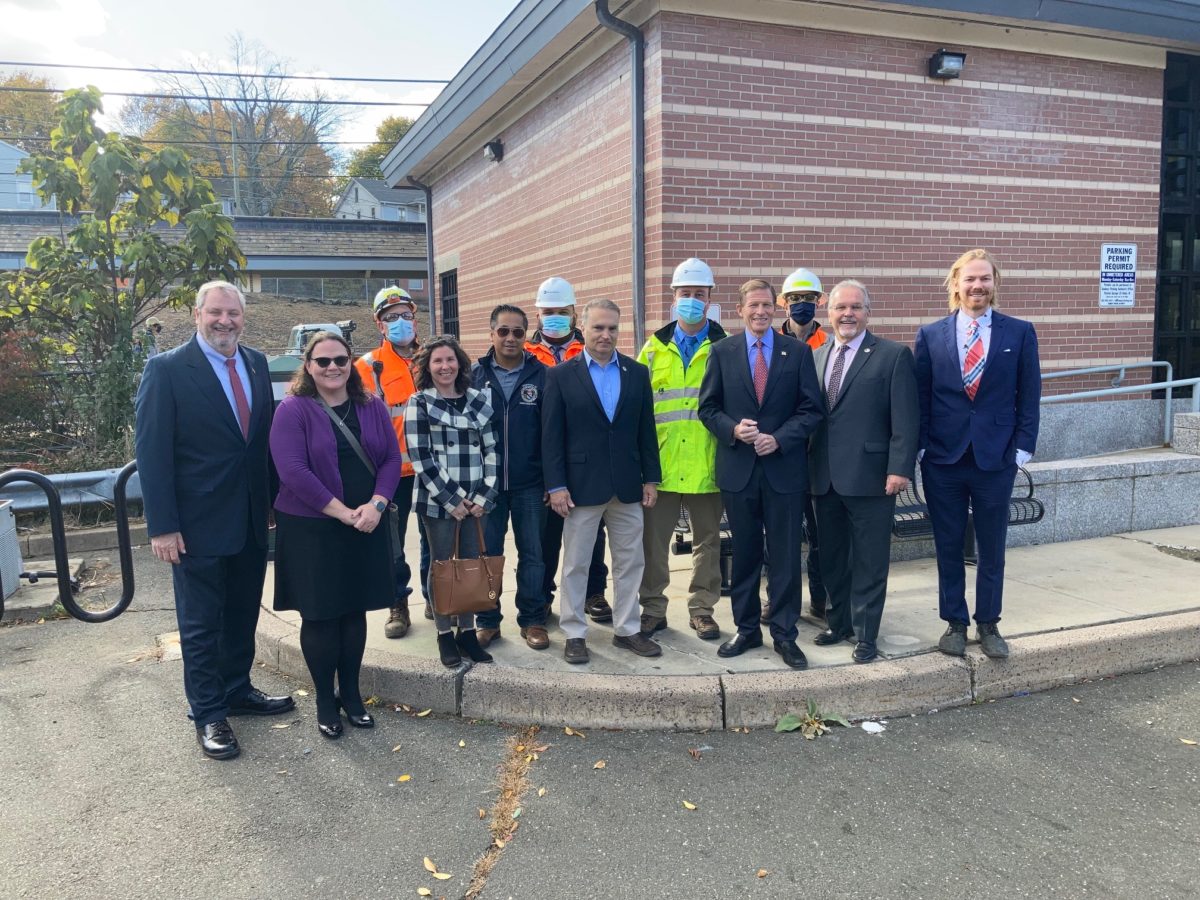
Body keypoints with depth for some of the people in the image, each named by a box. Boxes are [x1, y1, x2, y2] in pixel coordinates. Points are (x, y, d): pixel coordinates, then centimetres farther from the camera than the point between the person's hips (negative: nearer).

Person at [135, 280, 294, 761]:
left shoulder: (256, 364, 6)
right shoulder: (167, 369, -10)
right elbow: (151, 452, -12)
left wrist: (272, 502, 8)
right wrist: (162, 526, -15)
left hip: (252, 519, 5)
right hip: (198, 523, -5)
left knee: (243, 615, 17)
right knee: (201, 623, 8)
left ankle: (237, 690, 35)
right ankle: (208, 715, 22)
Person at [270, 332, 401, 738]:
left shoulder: (372, 407, 6)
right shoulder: (292, 410, -8)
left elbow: (391, 459, 4)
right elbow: (293, 471, -17)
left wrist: (375, 505, -13)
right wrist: (343, 513, -19)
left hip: (365, 528, 4)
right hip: (309, 530, -4)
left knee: (355, 611, 12)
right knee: (319, 615, 5)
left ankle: (351, 693, 26)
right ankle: (325, 700, 20)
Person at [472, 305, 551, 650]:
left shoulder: (540, 374, 0)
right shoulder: (476, 374, 2)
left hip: (529, 483, -1)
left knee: (532, 554, 8)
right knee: (486, 554, 8)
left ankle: (532, 620, 21)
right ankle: (487, 621, 22)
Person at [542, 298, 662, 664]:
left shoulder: (637, 372, 6)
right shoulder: (561, 375, -2)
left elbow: (646, 430, 8)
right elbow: (552, 435, -5)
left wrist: (651, 478, 4)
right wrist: (556, 485, -10)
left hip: (627, 484, 3)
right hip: (581, 484, -3)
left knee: (630, 561, 10)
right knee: (575, 564, 7)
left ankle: (627, 629, 24)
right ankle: (574, 633, 19)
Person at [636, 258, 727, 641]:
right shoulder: (654, 347, 8)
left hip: (706, 464, -1)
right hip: (660, 463, 1)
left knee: (707, 541, 10)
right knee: (653, 540, 7)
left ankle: (702, 608, 23)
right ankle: (653, 608, 20)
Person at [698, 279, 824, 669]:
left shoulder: (798, 351, 3)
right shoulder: (722, 352, 5)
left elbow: (811, 409, 0)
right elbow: (708, 408, 5)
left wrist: (779, 439, -13)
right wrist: (733, 429, -14)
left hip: (784, 468, -1)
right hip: (738, 469, 1)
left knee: (785, 555, 5)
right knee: (744, 554, 11)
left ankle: (784, 634, 16)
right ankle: (747, 629, 23)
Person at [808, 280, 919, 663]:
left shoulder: (894, 355, -3)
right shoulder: (816, 357, 12)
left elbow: (905, 418, -8)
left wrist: (900, 468, -16)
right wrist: (808, 466, 5)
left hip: (870, 476, -5)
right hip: (825, 477, 5)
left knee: (869, 560, 4)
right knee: (833, 557, 15)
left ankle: (866, 635, 16)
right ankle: (840, 622, 31)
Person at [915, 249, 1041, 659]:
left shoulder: (1020, 333, 2)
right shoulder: (930, 335, 2)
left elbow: (1028, 397, 2)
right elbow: (920, 398, 3)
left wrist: (1022, 449, -4)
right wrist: (919, 448, -2)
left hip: (996, 458, 0)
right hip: (942, 459, 0)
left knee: (992, 548, 10)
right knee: (948, 547, 9)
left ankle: (988, 625, 25)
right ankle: (955, 623, 23)